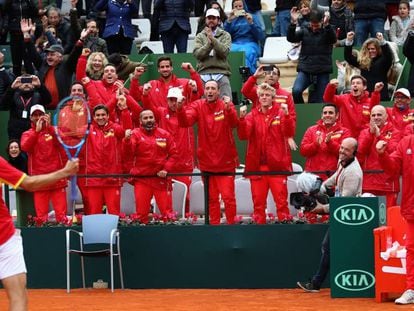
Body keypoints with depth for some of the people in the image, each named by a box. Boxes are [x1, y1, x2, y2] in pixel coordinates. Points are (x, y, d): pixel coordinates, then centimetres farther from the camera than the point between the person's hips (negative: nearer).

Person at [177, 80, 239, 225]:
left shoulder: (226, 105, -4)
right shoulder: (198, 106, 1)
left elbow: (234, 123, -21)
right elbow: (185, 121, -14)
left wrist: (228, 109, -40)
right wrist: (180, 109, -34)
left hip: (225, 161, -2)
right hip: (206, 160, 2)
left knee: (228, 196, -5)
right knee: (211, 198, 10)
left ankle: (231, 224, 4)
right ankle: (214, 224, 17)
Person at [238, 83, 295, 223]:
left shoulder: (280, 113, 5)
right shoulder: (252, 115, 10)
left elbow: (289, 132, -8)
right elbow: (243, 135, -3)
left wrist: (286, 115, -24)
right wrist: (242, 118, -18)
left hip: (277, 164, -2)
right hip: (257, 165, 2)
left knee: (281, 199, -3)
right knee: (258, 200, 3)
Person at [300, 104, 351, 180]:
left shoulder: (344, 132, 8)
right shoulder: (311, 130, 15)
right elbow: (303, 150, 5)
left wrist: (330, 142, -17)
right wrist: (316, 144, -13)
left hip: (333, 176, -2)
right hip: (313, 175, 2)